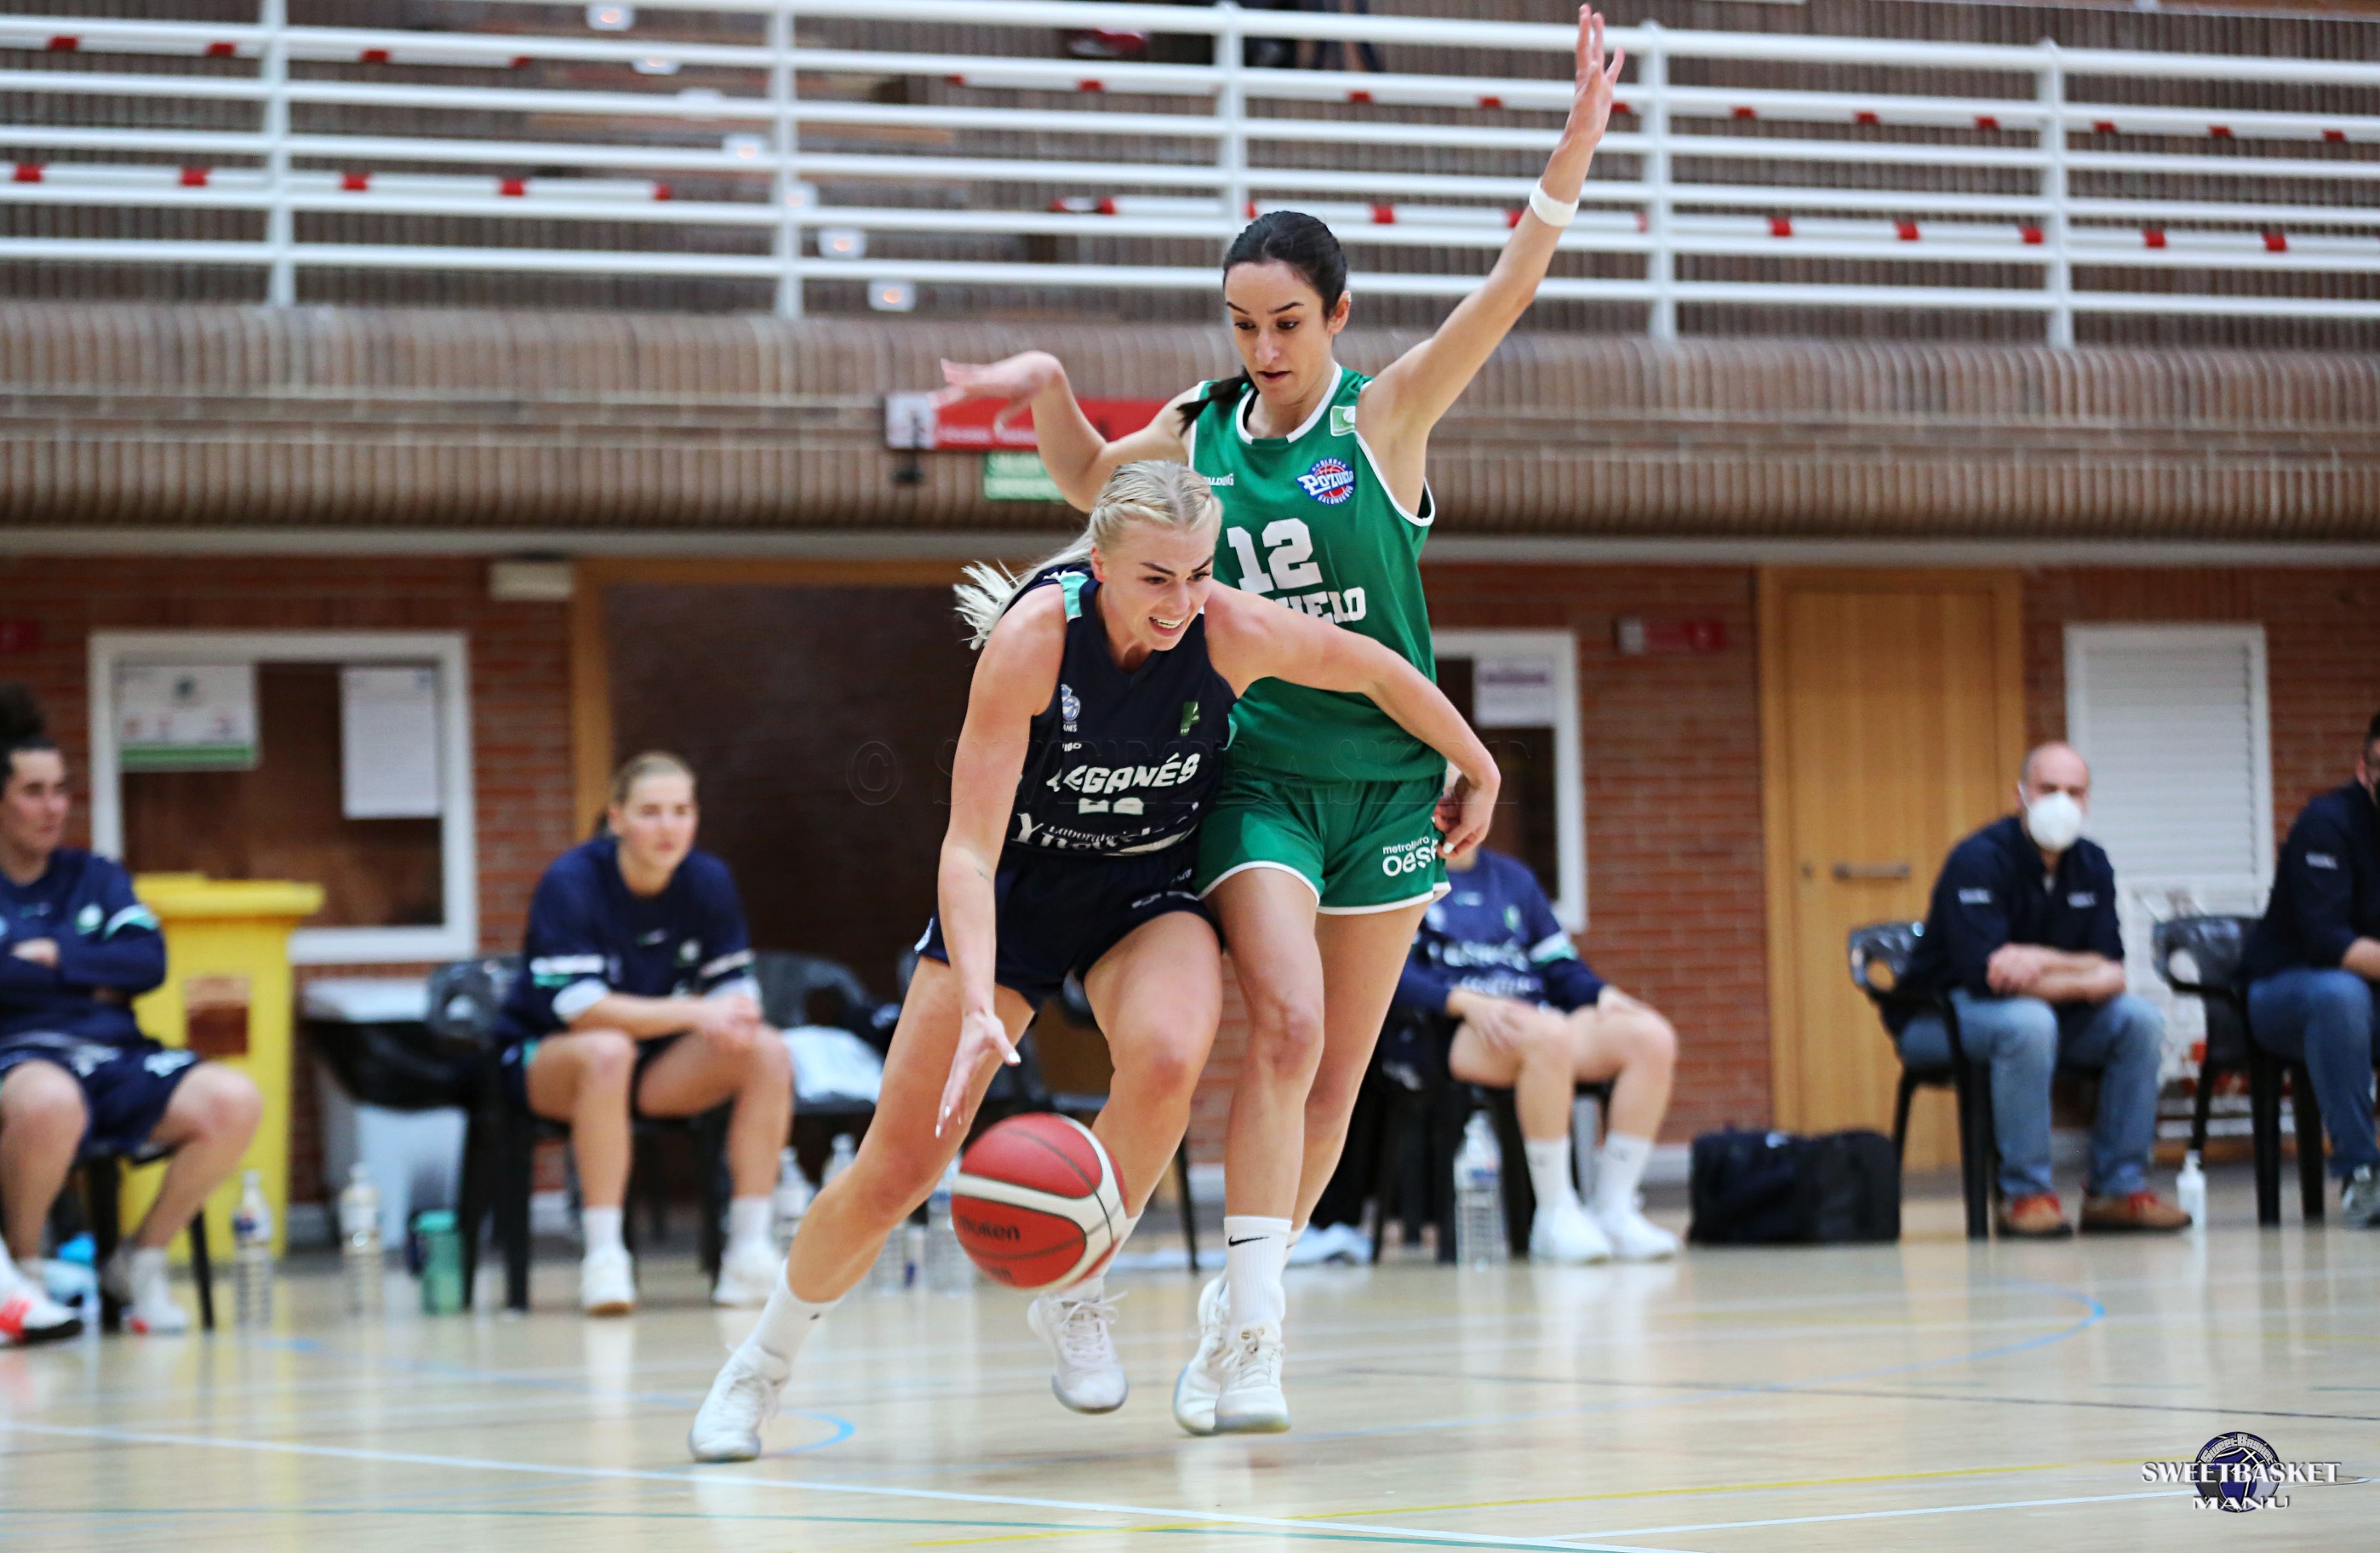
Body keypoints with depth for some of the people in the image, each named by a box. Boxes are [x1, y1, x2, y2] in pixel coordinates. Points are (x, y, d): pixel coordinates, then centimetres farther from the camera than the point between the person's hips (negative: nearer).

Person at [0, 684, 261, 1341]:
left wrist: (53, 957, -1)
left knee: (233, 1101, -25)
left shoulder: (96, 879, 23)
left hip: (119, 1059, 5)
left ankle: (141, 1262, -4)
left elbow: (149, 961, 7)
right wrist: (91, 981, -2)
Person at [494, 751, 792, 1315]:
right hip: (547, 1062, -5)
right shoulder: (571, 883, -19)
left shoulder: (708, 881, -3)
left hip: (663, 1068, 5)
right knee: (608, 1051, -40)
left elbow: (735, 988, -3)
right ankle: (603, 1258, -37)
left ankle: (749, 1249, -21)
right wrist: (695, 1013, -35)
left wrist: (733, 1017, -29)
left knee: (768, 1052, -20)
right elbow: (580, 1007, -27)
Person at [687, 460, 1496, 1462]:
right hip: (1012, 890, -1)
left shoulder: (1232, 633, -23)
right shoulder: (1031, 638, -29)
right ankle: (762, 1362, 21)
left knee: (1167, 1058, -33)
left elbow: (1379, 670, -4)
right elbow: (970, 846, -31)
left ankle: (1074, 1298, -8)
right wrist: (978, 1007, -44)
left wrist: (1477, 772, 9)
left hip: (1152, 892, 1)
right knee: (893, 1174, -6)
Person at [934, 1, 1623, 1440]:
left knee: (1336, 1076, 5)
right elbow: (1091, 481, 24)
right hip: (1259, 770, 0)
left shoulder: (1386, 412, -5)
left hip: (1388, 775, 0)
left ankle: (1240, 1301, 21)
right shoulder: (1202, 429, 3)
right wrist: (1046, 388, 4)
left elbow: (1508, 292, -18)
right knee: (1285, 1023, -20)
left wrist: (1578, 142, -30)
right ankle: (1253, 1325, -19)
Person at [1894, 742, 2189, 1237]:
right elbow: (1986, 974, -31)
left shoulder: (2092, 866, 1)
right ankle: (2024, 1195, -29)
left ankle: (2117, 1190, -10)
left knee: (2141, 1020, -15)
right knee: (2028, 1022, -38)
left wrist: (2043, 961, -26)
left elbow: (2112, 970, -7)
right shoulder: (1980, 860, -21)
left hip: (2039, 1010, 7)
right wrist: (2085, 978, -26)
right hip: (1938, 1015, -7)